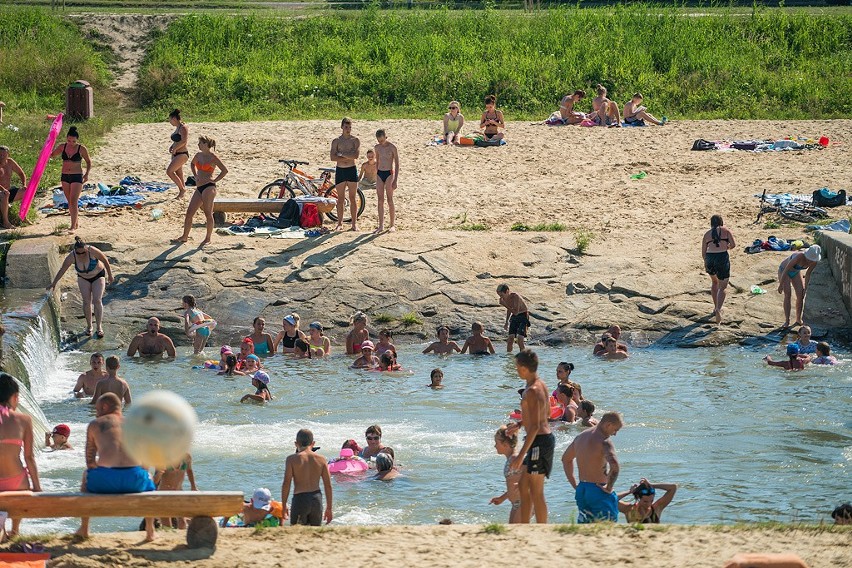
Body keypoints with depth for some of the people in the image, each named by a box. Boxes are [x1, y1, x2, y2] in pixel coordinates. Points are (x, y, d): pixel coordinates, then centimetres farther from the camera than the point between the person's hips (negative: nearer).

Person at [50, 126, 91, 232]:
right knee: (70, 202, 12)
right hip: (65, 176, 5)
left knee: (74, 201, -13)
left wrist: (87, 174, -5)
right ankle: (75, 224, 24)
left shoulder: (82, 149, -8)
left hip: (77, 177, -5)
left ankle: (73, 226, -13)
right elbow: (51, 155, 14)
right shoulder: (62, 147, 2)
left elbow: (88, 161, 5)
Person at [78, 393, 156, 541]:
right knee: (148, 480, 40)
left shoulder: (95, 424, 17)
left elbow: (89, 460, 19)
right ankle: (150, 531, 36)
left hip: (104, 480, -1)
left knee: (86, 474, 37)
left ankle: (84, 529, 39)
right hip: (133, 480, 1)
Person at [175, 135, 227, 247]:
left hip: (208, 187, -8)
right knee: (189, 212, 6)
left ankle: (208, 238, 3)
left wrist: (214, 180, -10)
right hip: (199, 188, 8)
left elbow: (225, 170, -11)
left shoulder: (213, 157, -8)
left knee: (208, 213, -5)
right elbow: (192, 164, 35)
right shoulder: (199, 155, 13)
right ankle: (185, 236, 14)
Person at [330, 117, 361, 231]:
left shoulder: (355, 141, 2)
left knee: (352, 198, 1)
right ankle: (340, 223, 10)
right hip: (340, 170, 1)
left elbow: (356, 155, -14)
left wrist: (341, 154, -12)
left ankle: (354, 223, 6)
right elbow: (333, 157, -8)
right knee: (340, 199, 4)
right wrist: (348, 157, -12)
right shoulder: (336, 141, 4)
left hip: (352, 170, -1)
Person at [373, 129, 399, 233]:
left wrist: (395, 180, -12)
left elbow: (397, 165, -7)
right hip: (380, 174, 5)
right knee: (380, 201, 2)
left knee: (390, 200, -3)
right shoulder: (377, 147, 8)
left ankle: (392, 225, 5)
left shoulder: (392, 147, -7)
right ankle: (381, 226, 5)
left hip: (389, 174, -5)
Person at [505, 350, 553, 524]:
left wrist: (521, 455, -24)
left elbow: (535, 426, -24)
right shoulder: (541, 384, 9)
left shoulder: (532, 391, -22)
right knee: (523, 486, 18)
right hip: (546, 437, 10)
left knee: (536, 492, -3)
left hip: (539, 442, -10)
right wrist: (520, 424, 26)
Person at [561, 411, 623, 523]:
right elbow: (614, 464, -34)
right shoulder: (604, 441, -16)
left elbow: (566, 459, 25)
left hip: (581, 489, 8)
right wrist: (609, 487, -21)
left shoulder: (580, 437, 11)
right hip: (598, 492, -8)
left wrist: (574, 485, 23)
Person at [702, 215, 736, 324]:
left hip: (710, 258, 3)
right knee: (723, 287, 5)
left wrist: (706, 262, 30)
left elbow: (703, 253, 12)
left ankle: (716, 308, 34)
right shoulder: (726, 231, 6)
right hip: (722, 258, -3)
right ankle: (718, 309, -18)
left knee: (714, 282, 29)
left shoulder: (707, 234, 12)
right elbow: (733, 244, -4)